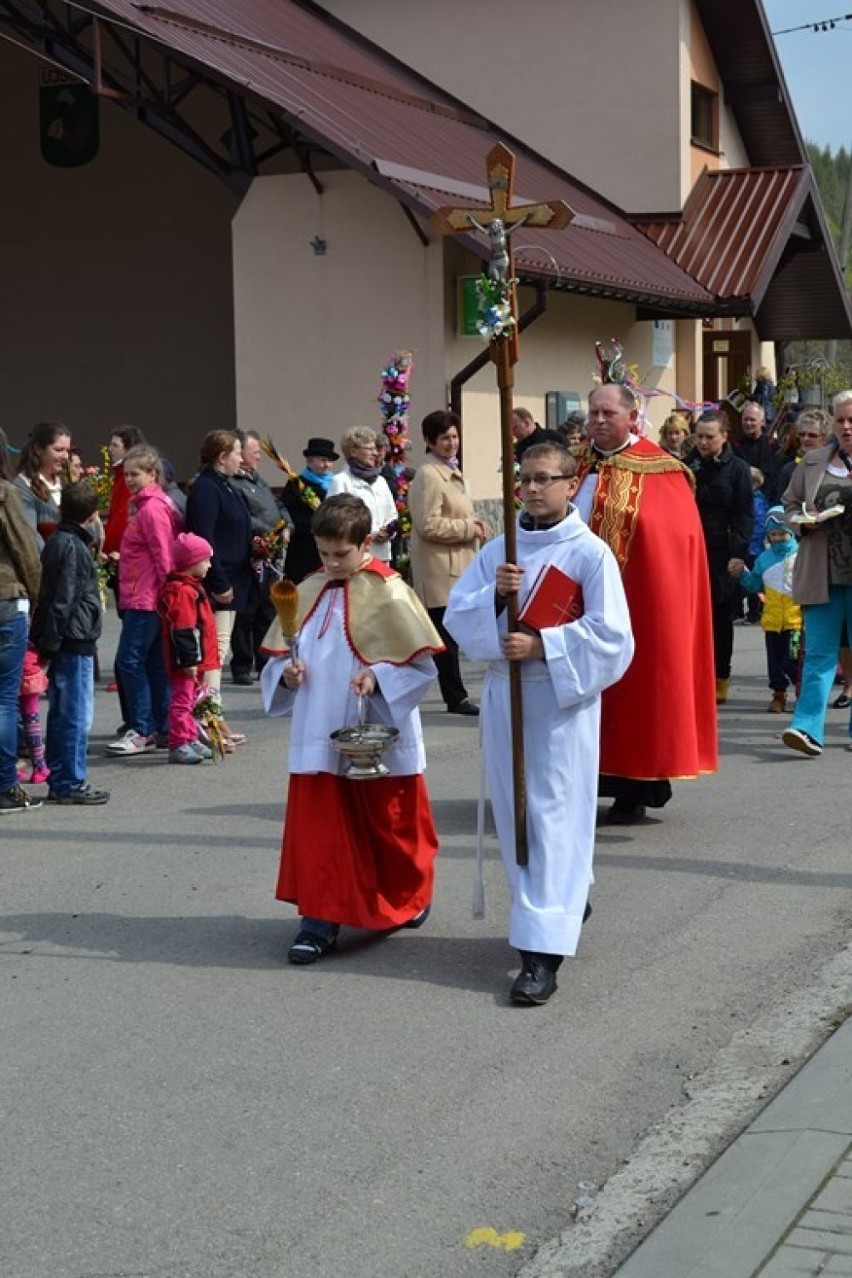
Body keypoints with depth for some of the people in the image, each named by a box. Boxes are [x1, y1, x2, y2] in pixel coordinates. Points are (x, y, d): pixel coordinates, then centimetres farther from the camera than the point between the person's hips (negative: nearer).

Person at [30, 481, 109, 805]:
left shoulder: (58, 542, 14)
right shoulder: (72, 547, -14)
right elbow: (62, 599, -17)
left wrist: (47, 641, 15)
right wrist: (50, 641, -16)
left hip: (65, 642, 10)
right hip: (75, 642, -10)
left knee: (61, 713, 13)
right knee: (77, 714, -5)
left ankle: (59, 782, 19)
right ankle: (71, 783, -2)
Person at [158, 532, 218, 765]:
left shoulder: (191, 586, 15)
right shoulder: (182, 591, -19)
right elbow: (183, 630, -24)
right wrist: (189, 660, -24)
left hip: (193, 661, 11)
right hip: (184, 662, -11)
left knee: (189, 698, 17)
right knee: (182, 700, -8)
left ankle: (191, 740, 25)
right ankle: (178, 745, -6)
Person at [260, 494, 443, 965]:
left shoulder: (388, 593, -10)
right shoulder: (309, 591, 5)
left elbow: (421, 664, -10)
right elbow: (280, 653, 13)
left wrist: (378, 677, -25)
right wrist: (287, 671, -9)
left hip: (377, 737, -4)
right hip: (319, 737, 4)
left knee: (388, 824, 11)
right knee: (317, 826, -1)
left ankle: (408, 899, 34)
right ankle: (320, 918, 4)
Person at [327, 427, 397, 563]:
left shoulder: (380, 481, 19)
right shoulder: (341, 481, -3)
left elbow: (392, 516, 22)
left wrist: (388, 532, -1)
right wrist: (370, 535, -17)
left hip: (381, 554, 6)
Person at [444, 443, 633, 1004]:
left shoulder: (590, 553, -6)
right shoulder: (498, 551, 9)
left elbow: (610, 633, -11)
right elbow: (457, 616, 4)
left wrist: (542, 645, -18)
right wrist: (494, 595, -14)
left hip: (562, 697, -5)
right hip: (504, 694, 6)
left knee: (552, 814, -8)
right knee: (514, 810, 12)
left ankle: (544, 950, -9)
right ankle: (567, 901, 34)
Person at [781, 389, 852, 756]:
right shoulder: (812, 461, 10)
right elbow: (790, 503, 18)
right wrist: (803, 521, -3)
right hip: (821, 573, 2)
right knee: (818, 651, -2)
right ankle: (808, 728, -8)